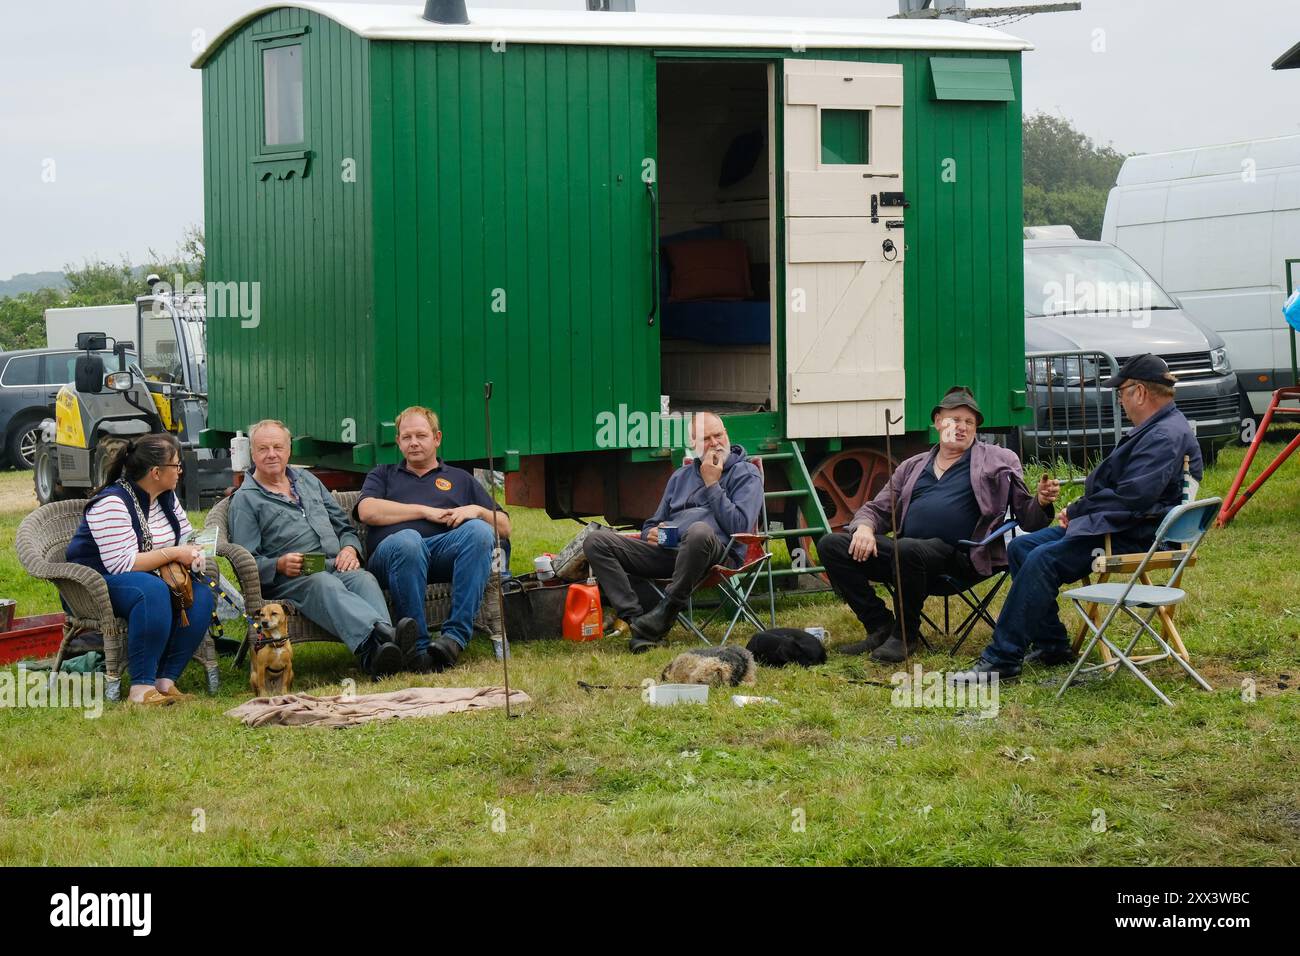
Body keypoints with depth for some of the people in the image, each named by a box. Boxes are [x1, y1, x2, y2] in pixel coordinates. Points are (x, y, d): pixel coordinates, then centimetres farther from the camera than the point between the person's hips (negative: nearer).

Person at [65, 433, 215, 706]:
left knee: (201, 594, -18)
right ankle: (141, 688, -37)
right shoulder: (112, 504, -22)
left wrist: (190, 556, -12)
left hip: (147, 576, 8)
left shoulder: (167, 497, 6)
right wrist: (172, 554, -23)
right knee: (153, 591, -38)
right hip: (97, 581, -8)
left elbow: (187, 539, 13)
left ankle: (166, 680, -19)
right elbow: (121, 564, -28)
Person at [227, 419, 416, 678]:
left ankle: (375, 657, -60)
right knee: (325, 585, -39)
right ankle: (377, 638, -67)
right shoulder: (245, 499, 11)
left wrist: (350, 548, 6)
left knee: (364, 579, -31)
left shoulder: (307, 480, 28)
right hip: (286, 580, -5)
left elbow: (343, 524, 29)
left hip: (336, 567, 5)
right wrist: (279, 565, -17)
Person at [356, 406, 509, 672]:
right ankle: (419, 647, -41)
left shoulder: (460, 479, 34)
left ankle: (456, 635, -39)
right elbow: (367, 511, 8)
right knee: (406, 540, -39)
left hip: (445, 547, 1)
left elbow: (504, 528, 26)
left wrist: (477, 511, 4)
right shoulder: (382, 475, 32)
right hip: (391, 548, -1)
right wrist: (425, 511, 3)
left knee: (479, 531, -33)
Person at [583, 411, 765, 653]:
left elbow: (739, 526, -5)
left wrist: (711, 485, -1)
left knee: (699, 531, -44)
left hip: (720, 553, -6)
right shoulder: (681, 476, 29)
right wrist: (650, 534, 6)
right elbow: (652, 524, 32)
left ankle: (659, 620, -34)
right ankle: (634, 618, -28)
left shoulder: (746, 474, 11)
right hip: (667, 549, 6)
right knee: (596, 541, -12)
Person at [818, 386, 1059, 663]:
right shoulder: (912, 467, 25)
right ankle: (880, 626, -3)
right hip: (906, 555, 5)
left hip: (958, 557, -5)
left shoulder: (998, 461, 14)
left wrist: (1041, 502, -13)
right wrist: (864, 528, 0)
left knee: (908, 548, -38)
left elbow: (1027, 520, 10)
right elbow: (876, 508, 24)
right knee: (831, 545, -11)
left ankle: (904, 635, -14)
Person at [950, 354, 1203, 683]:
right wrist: (1080, 510, 7)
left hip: (1137, 537, -12)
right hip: (1116, 525, 12)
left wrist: (1077, 510, -12)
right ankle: (1052, 645, 5)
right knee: (1022, 547, 5)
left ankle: (1001, 658, -24)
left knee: (1043, 560, -25)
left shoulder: (1167, 436, -17)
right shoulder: (1153, 429, 19)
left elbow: (1131, 498, -25)